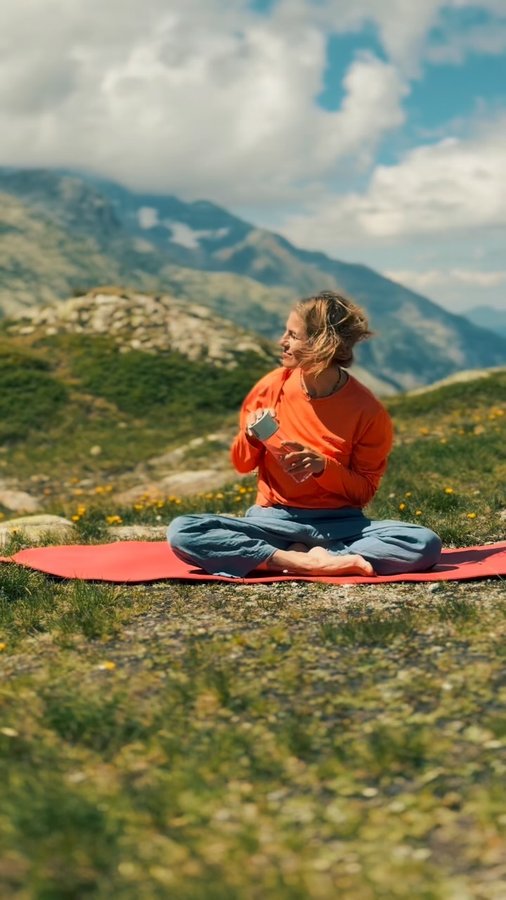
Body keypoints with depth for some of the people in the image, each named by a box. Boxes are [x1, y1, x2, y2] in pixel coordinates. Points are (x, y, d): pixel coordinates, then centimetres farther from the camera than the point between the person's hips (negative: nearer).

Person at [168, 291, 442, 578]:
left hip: (340, 524, -1)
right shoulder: (272, 388, -2)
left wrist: (322, 466, -20)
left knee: (426, 544, -29)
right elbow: (242, 464, 10)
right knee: (181, 531, -26)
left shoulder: (367, 410, -8)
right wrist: (252, 437, -13)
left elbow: (365, 492, -2)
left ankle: (296, 558, -24)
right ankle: (312, 562, -26)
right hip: (274, 520, 2)